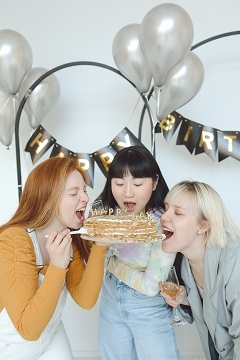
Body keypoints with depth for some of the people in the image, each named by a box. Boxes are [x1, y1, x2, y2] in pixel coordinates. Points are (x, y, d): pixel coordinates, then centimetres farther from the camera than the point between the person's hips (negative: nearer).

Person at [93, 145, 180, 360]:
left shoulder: (163, 225, -28)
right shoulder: (105, 211, -13)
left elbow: (150, 287, -24)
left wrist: (113, 263, -15)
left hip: (150, 308, -5)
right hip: (111, 298, 5)